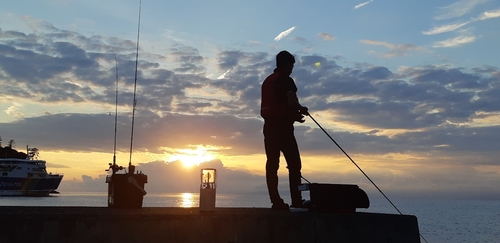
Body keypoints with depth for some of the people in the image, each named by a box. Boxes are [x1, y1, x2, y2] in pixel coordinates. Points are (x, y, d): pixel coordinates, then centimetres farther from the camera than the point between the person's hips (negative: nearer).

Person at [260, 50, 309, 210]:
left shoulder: (267, 81, 18)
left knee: (272, 165, 3)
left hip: (269, 126, 7)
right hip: (283, 127, -7)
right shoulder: (286, 80, -5)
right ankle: (296, 201, -6)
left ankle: (276, 201, 3)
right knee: (294, 164, -3)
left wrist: (294, 114, 20)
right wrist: (301, 110, 5)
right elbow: (292, 102, -17)